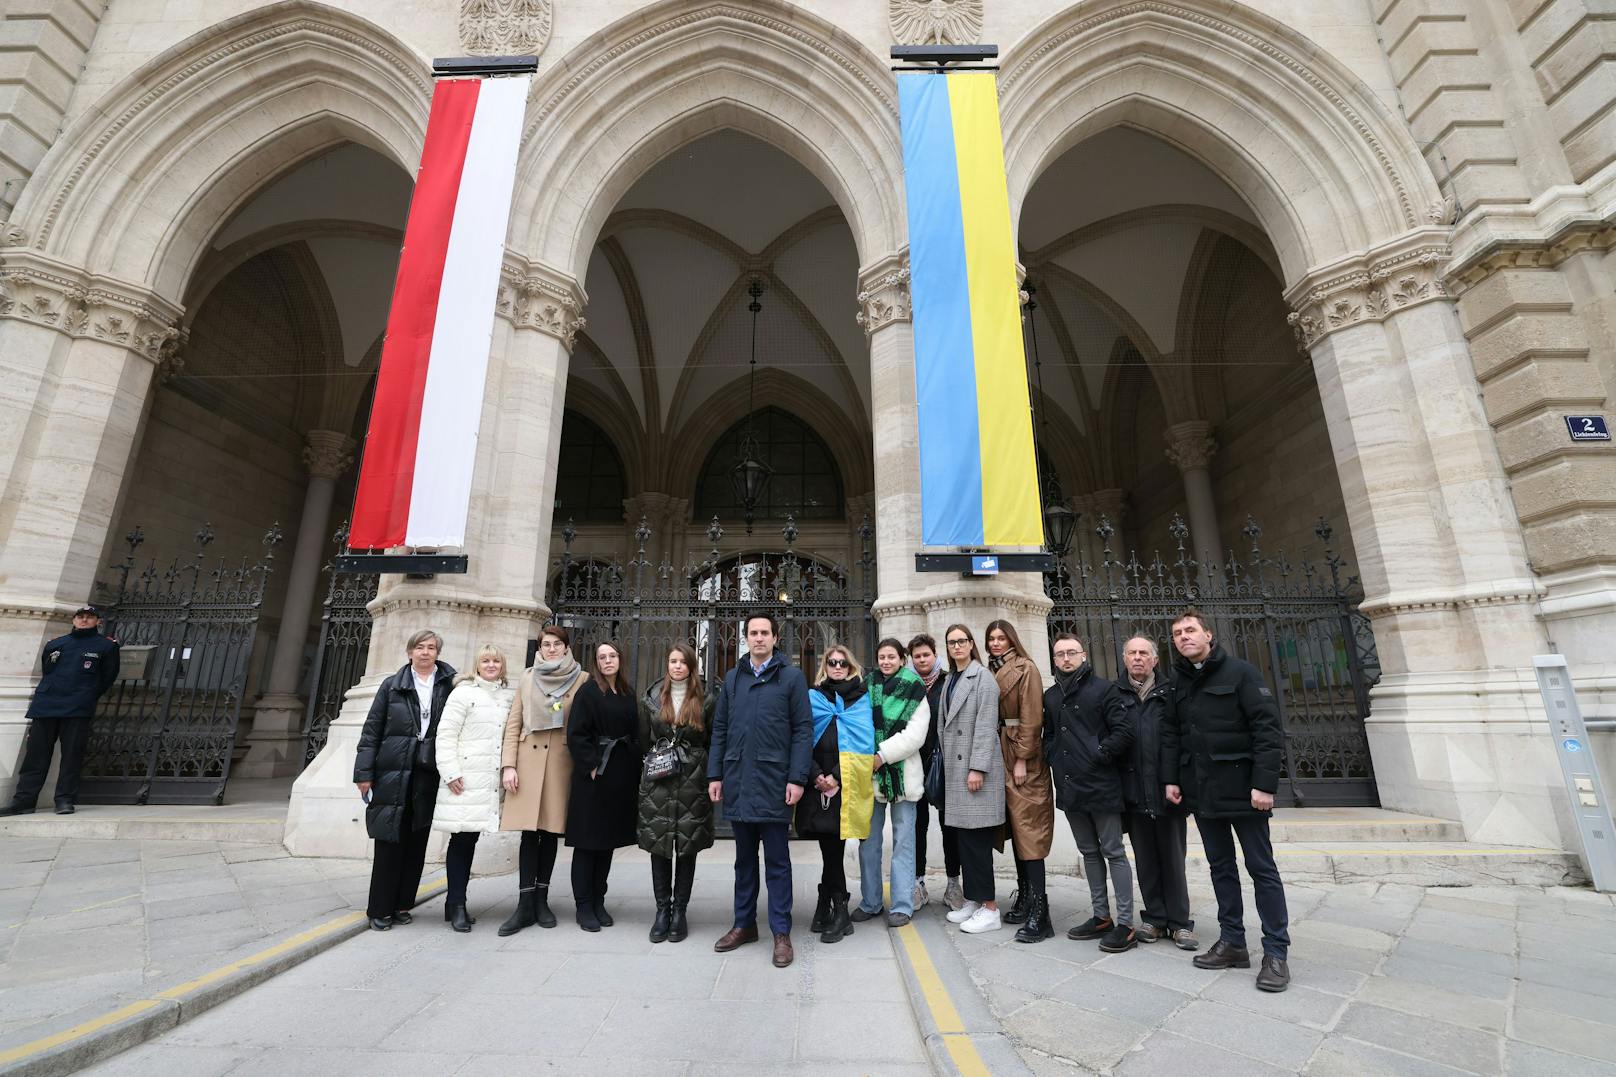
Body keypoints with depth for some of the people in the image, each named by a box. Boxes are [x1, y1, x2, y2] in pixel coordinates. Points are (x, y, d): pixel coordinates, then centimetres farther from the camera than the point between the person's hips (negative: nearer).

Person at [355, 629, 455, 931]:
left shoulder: (449, 686, 4)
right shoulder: (392, 686, 5)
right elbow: (372, 730, 5)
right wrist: (364, 772, -1)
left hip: (429, 774, 1)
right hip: (393, 773, -1)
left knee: (417, 842, 7)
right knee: (390, 841, 1)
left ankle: (401, 905, 20)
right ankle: (380, 909, 13)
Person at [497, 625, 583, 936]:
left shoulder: (582, 679, 3)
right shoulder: (528, 678, 10)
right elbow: (513, 724, 8)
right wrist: (508, 765, -1)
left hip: (562, 762, -1)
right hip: (529, 760, 1)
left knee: (551, 831, 6)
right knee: (529, 831, -1)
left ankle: (541, 901, 18)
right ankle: (525, 905, 7)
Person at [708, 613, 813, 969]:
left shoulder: (792, 677, -3)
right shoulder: (732, 678, 10)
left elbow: (803, 730, -7)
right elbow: (719, 729, 11)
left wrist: (797, 778, -13)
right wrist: (715, 774, 6)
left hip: (774, 783, -4)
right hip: (737, 782, 4)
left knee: (777, 862, 7)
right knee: (744, 859, 17)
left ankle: (781, 932, 19)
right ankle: (744, 924, 31)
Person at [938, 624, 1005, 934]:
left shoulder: (983, 677, -8)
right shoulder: (951, 680, 14)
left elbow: (986, 725, -15)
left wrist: (977, 768, -19)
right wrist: (945, 764, 9)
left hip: (976, 768, -7)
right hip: (955, 768, 7)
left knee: (977, 838, -3)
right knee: (965, 837, 13)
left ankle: (990, 908, 8)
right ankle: (973, 900, 23)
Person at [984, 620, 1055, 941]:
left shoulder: (1025, 669, -7)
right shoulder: (991, 672, 13)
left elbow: (1031, 717, -13)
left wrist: (1022, 759, -16)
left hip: (1022, 758, -7)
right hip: (1000, 756, 7)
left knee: (1027, 829, -7)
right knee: (1014, 828, 12)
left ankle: (1039, 913, -4)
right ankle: (1023, 898, 22)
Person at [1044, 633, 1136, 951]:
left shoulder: (1103, 689, -6)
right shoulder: (1050, 696, 11)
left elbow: (1124, 733, -12)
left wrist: (1098, 755, -14)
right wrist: (1054, 759, 5)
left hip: (1101, 785, -6)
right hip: (1069, 788, 6)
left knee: (1113, 853, 3)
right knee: (1089, 853, 16)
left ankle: (1125, 924, 11)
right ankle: (1101, 916, 28)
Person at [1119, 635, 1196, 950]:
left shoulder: (1170, 693, 3)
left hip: (1168, 788, -1)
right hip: (1134, 791, 1)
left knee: (1173, 857, 8)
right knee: (1145, 859, 11)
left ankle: (1179, 922, 20)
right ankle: (1155, 918, 23)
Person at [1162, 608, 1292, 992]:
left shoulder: (1240, 672, -6)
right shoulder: (1178, 683, 10)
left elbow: (1268, 728, -12)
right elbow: (1170, 734, 12)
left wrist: (1264, 782, -17)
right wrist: (1171, 778, 4)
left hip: (1242, 787, -5)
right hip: (1201, 790, 5)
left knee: (1261, 868, 3)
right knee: (1220, 867, 12)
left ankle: (1276, 952, 13)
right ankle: (1232, 942, 22)